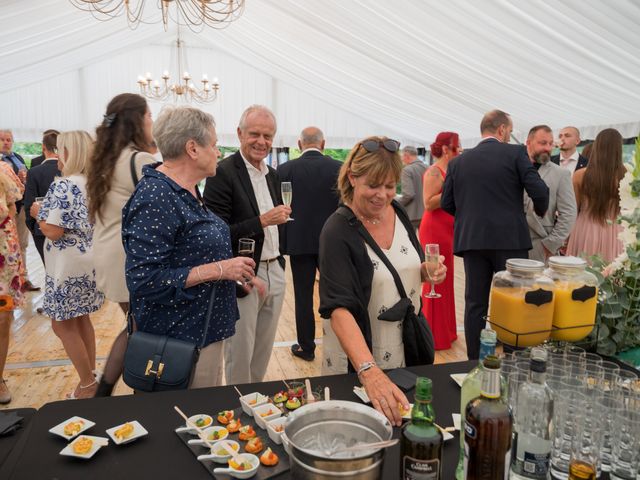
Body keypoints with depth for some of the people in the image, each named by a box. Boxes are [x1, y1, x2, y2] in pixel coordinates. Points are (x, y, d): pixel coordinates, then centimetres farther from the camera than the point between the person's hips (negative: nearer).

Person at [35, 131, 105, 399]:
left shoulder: (63, 185, -19)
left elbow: (54, 231, -22)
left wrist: (38, 213, -5)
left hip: (68, 266, -8)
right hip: (88, 262, 9)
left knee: (62, 325, 4)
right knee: (80, 320, 19)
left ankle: (87, 385, 12)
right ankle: (91, 376, 29)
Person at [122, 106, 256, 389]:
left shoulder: (187, 191, 8)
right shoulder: (155, 198, -22)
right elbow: (144, 280, -27)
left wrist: (236, 273, 13)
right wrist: (218, 269, -25)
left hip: (206, 329, 10)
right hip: (182, 341, -9)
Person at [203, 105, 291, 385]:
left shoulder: (273, 175, 11)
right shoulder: (223, 173, -12)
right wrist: (262, 221, -23)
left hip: (275, 274, 7)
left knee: (263, 351, 19)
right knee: (240, 354, 7)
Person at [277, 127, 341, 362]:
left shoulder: (286, 169, -6)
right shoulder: (339, 168, -3)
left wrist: (283, 241, 8)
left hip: (299, 241, -1)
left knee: (303, 296, 8)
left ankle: (306, 347, 17)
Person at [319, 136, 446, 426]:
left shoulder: (397, 212, -4)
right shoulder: (337, 231, -22)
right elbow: (339, 308, -32)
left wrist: (428, 272, -11)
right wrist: (370, 373, -44)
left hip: (407, 347, 6)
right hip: (357, 353, -5)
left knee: (405, 420, 22)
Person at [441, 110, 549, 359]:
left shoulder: (458, 161, 6)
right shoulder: (515, 153, -2)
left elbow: (446, 203, 6)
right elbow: (539, 190, -9)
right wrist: (540, 211, 12)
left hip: (471, 239, 3)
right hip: (510, 238, -3)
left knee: (475, 303, 9)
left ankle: (475, 361, 14)